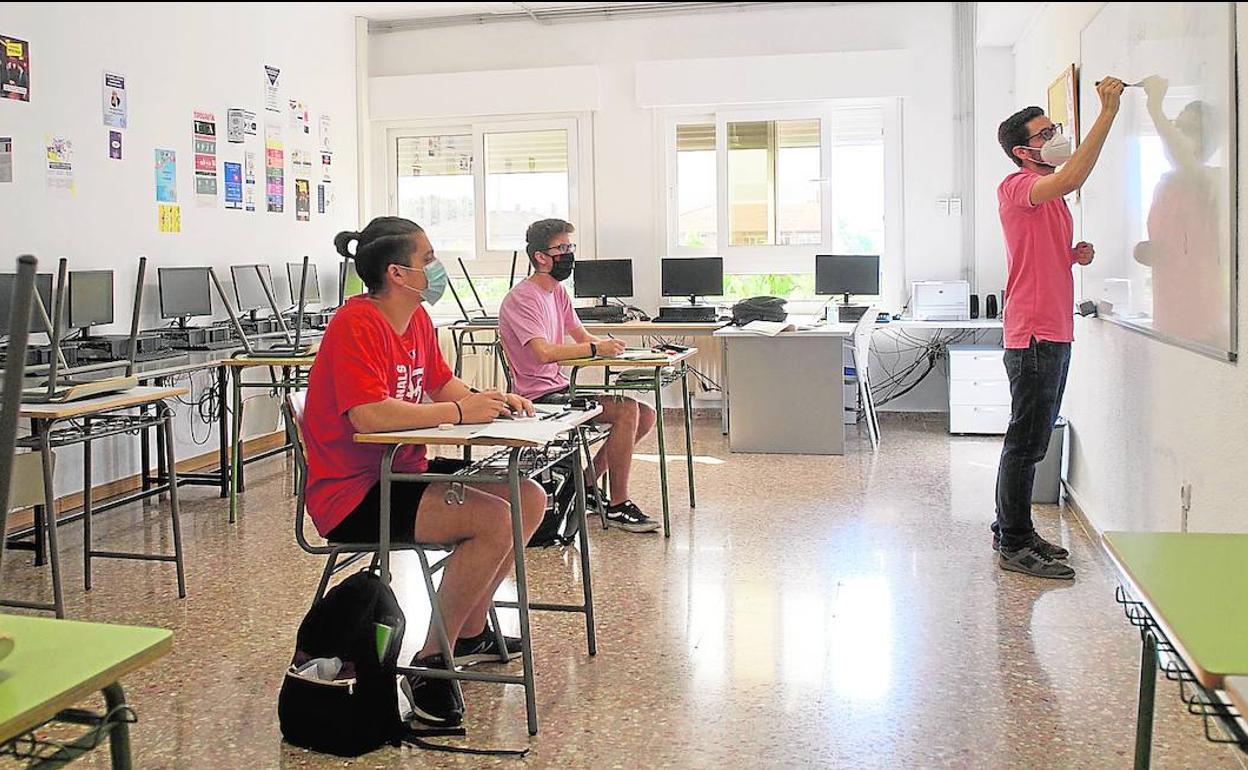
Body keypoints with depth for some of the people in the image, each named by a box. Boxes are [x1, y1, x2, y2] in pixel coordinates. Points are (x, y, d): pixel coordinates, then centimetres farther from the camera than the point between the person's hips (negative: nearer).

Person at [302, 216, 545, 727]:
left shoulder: (416, 318, 8)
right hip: (352, 493, -10)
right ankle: (431, 662, -10)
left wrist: (487, 400, -1)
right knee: (494, 520, -25)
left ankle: (470, 633, 19)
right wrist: (458, 412, -23)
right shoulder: (357, 323, -20)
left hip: (405, 471, 10)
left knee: (529, 499, 6)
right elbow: (368, 415, -31)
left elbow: (443, 383, 20)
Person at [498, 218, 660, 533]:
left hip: (561, 388, 10)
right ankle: (618, 506, -14)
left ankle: (586, 485, 11)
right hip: (539, 397, -10)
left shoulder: (558, 291, 15)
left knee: (646, 415, 3)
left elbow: (581, 336, 19)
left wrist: (609, 344, -2)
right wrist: (596, 348, -23)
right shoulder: (522, 298, -15)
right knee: (626, 409, -23)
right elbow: (544, 353, -28)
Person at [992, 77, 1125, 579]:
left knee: (1031, 441, 14)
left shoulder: (1049, 195, 20)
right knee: (1026, 442, -5)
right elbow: (1071, 178, -31)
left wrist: (1075, 256, 8)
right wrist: (1108, 112, -26)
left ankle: (1013, 530, 24)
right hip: (1033, 335, -10)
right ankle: (1014, 546, 2)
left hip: (1054, 334, 10)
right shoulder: (1016, 188, -10)